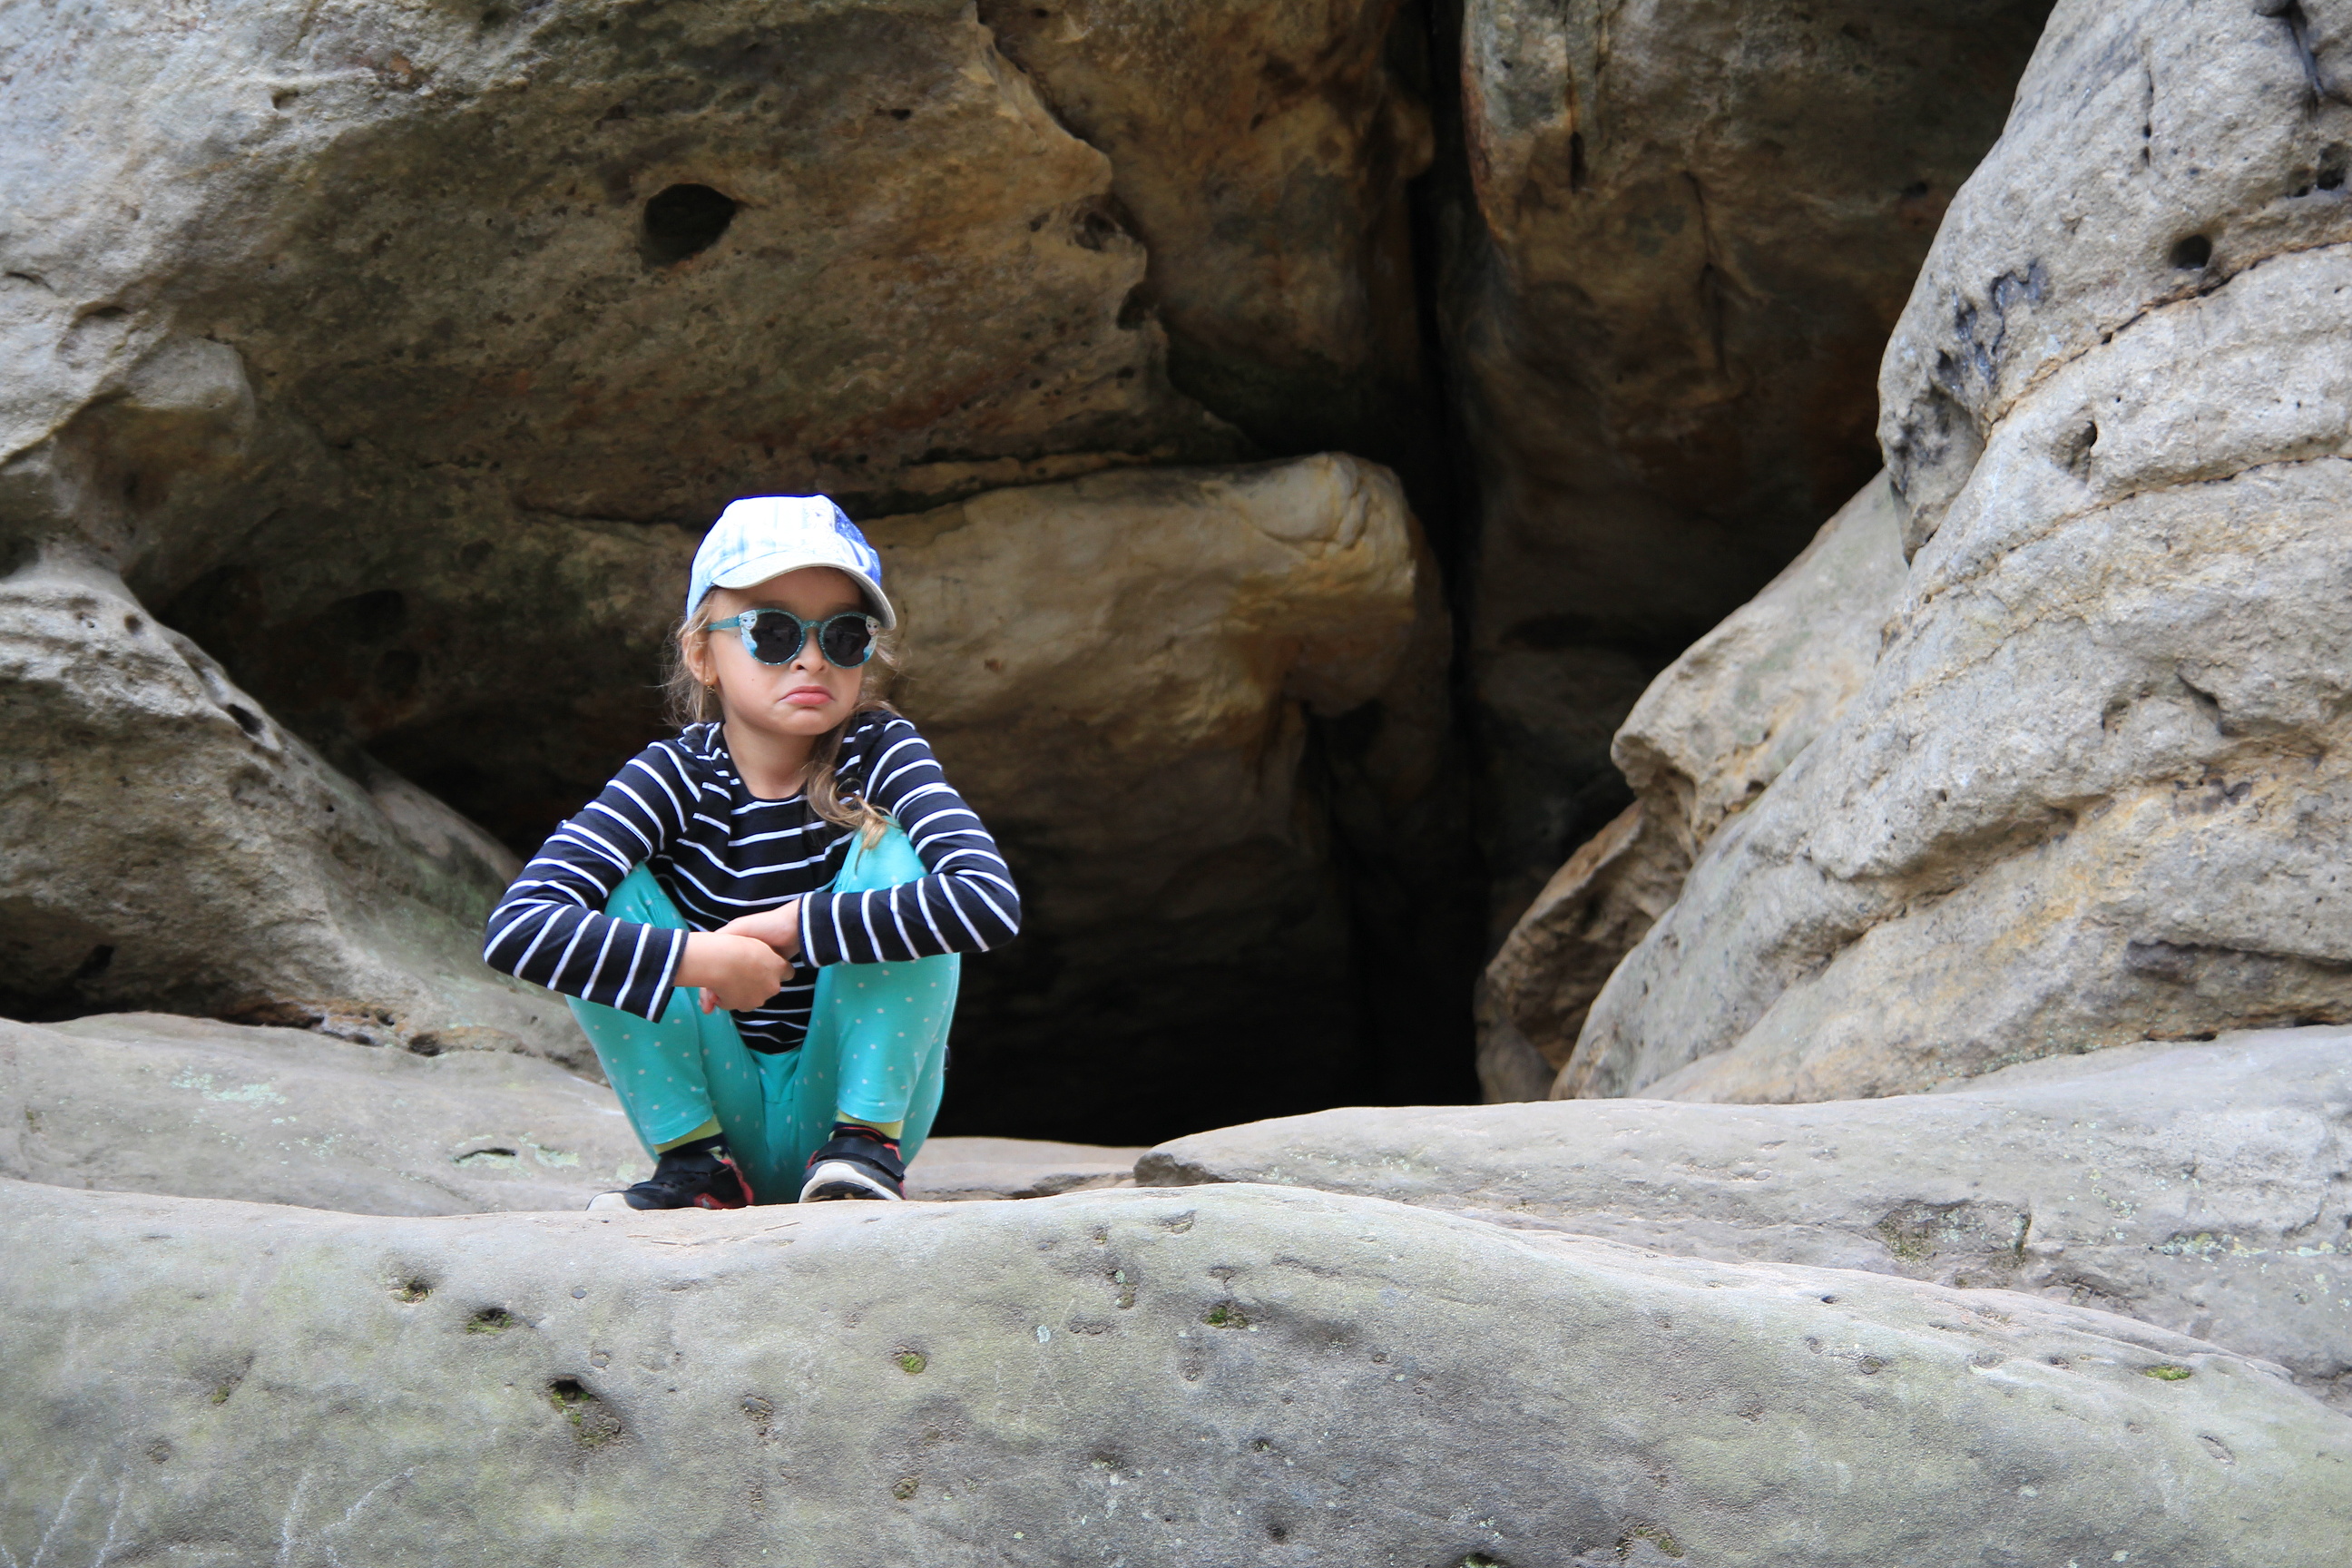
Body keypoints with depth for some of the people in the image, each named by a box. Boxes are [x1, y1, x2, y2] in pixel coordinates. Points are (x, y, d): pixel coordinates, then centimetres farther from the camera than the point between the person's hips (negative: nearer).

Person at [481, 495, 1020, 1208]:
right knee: (605, 892, -18)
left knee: (893, 851, -20)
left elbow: (989, 900, -31)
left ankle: (867, 1144, -18)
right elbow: (517, 929, -25)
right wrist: (702, 960, -33)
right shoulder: (675, 778, -11)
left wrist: (790, 928, -29)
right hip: (722, 1110, 1)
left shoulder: (880, 755, -12)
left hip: (859, 1089, -1)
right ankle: (694, 1158, -12)